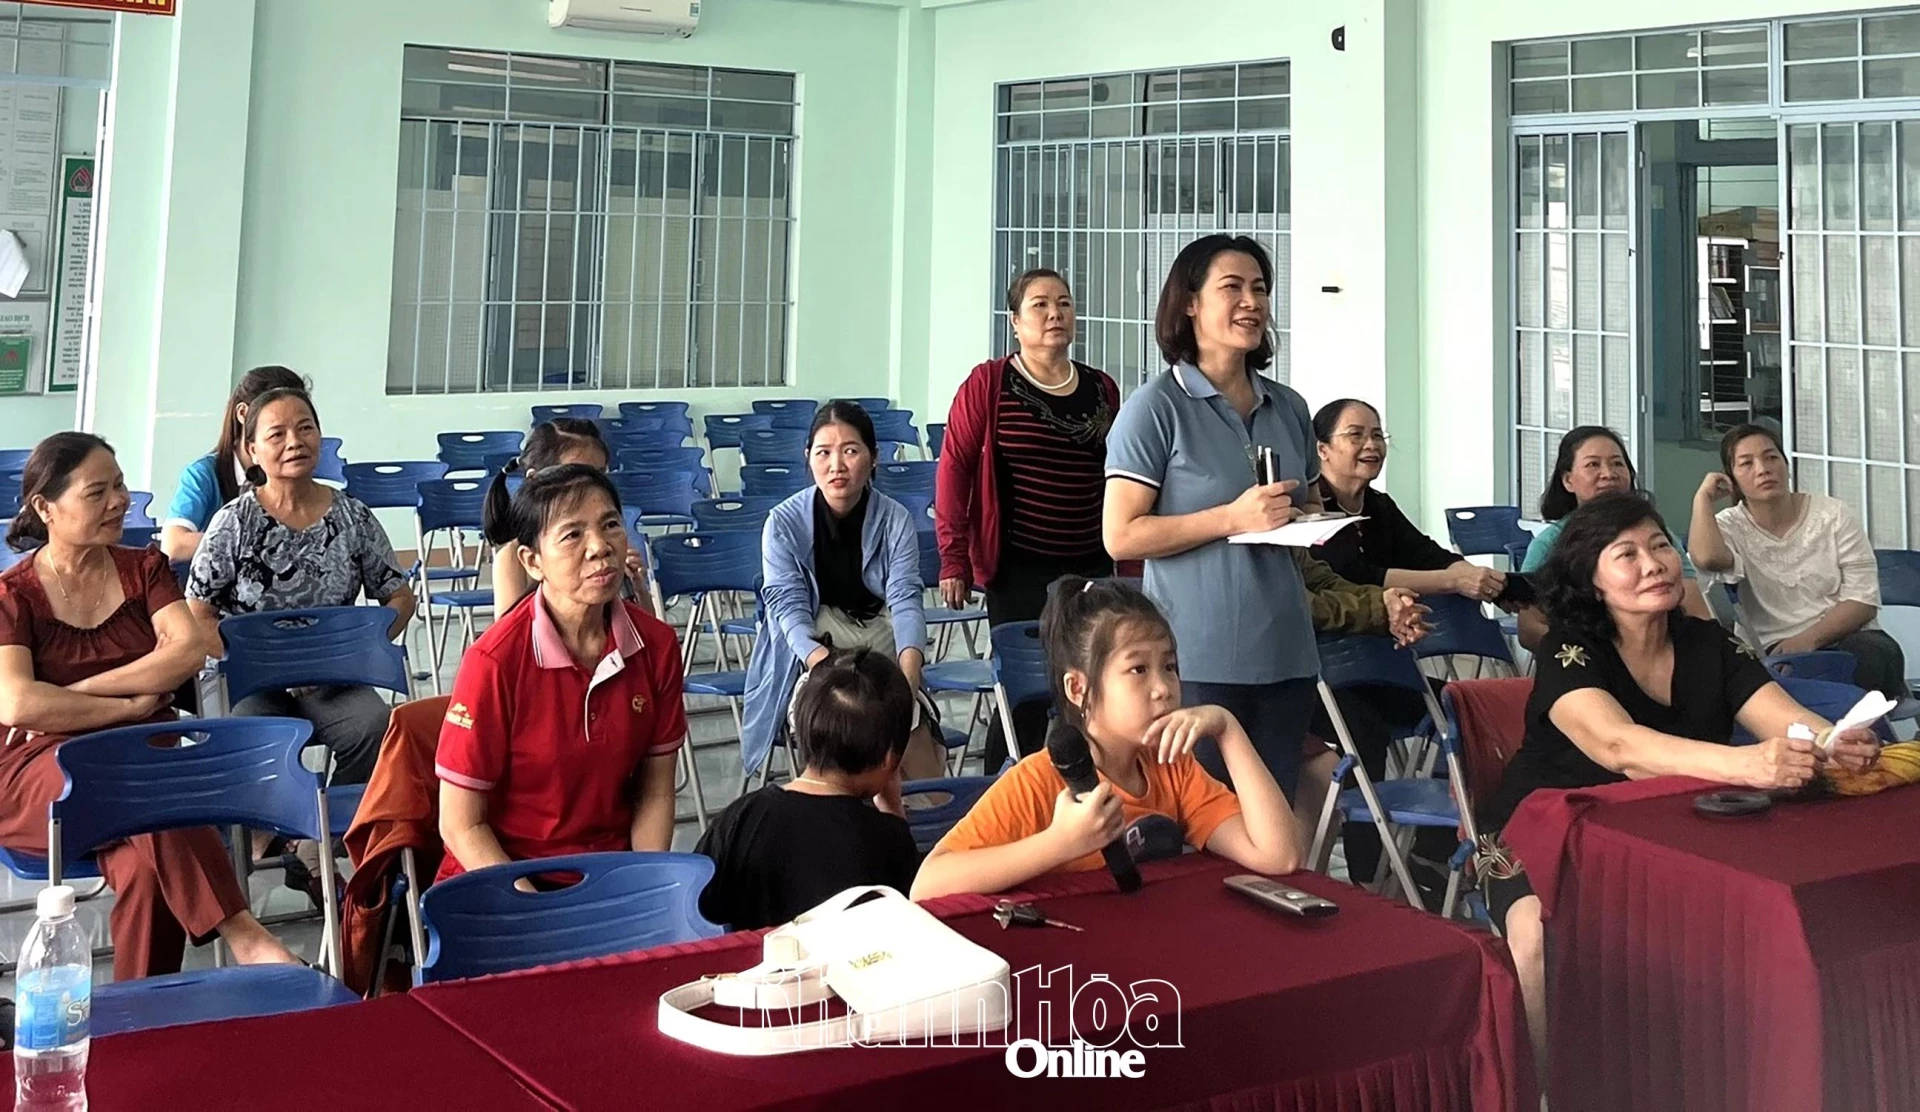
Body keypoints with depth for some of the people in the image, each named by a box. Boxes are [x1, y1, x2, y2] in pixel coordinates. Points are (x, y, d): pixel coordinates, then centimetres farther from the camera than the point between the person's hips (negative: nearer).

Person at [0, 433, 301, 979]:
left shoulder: (144, 568, 13)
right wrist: (131, 705, -9)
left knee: (146, 859, -33)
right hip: (45, 766, -2)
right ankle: (239, 934, -37)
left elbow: (190, 650, -5)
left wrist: (75, 693, -9)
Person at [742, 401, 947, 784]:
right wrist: (826, 665, -30)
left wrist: (909, 667, -30)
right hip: (810, 661, -1)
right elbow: (789, 606, -10)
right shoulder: (784, 523, -3)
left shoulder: (896, 521, 0)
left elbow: (905, 598, -9)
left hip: (885, 650, 1)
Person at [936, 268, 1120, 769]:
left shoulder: (1102, 389, 9)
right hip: (1020, 570, -4)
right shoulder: (988, 384, -4)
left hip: (1091, 569, 4)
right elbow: (954, 468, -5)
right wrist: (953, 559, -9)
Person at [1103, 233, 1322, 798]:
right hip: (1197, 660, -6)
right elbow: (1121, 536, -12)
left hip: (1285, 652, 6)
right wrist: (1234, 518, -17)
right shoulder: (1157, 407, -6)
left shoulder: (1288, 408, 13)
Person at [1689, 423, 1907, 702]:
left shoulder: (1832, 514, 6)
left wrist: (1808, 639, -17)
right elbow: (1707, 558, -24)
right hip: (1775, 649, -2)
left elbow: (1863, 598, 0)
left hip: (1847, 636, 2)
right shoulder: (1732, 526, 3)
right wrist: (1703, 498, -9)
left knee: (1875, 655, -33)